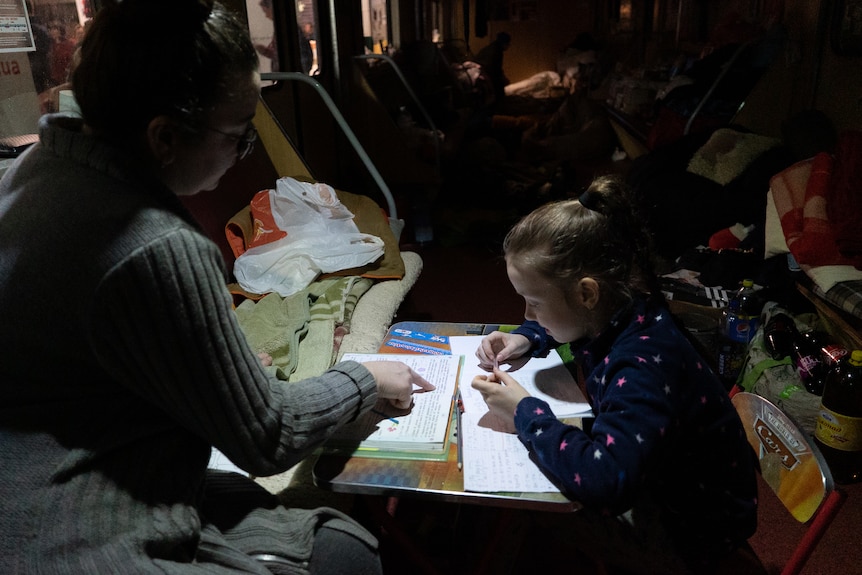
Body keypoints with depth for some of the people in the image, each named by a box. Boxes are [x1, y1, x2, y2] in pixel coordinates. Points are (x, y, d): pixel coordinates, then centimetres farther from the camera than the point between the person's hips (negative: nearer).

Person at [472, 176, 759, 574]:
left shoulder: (646, 363, -36)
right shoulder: (611, 309, -10)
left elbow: (601, 479, -48)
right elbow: (553, 321, 15)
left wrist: (524, 412, -33)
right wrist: (525, 340, -7)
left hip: (688, 534, -8)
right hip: (643, 473, 8)